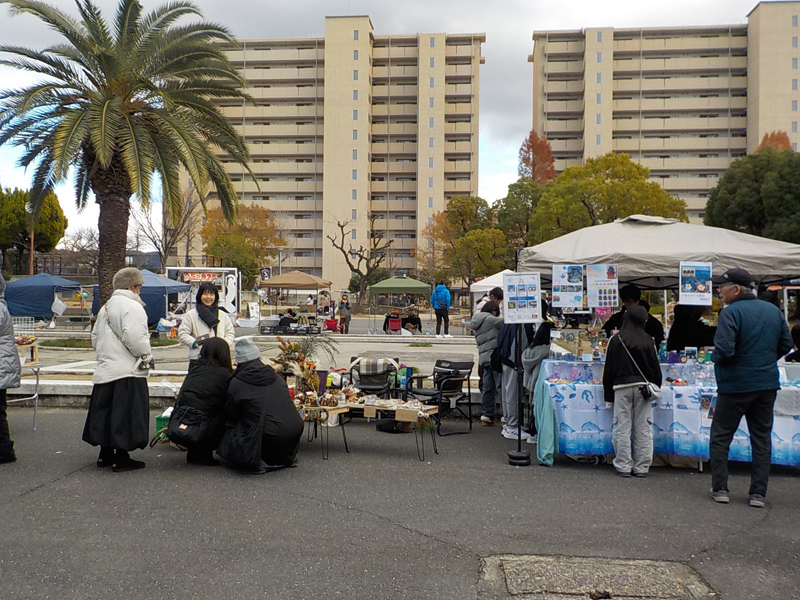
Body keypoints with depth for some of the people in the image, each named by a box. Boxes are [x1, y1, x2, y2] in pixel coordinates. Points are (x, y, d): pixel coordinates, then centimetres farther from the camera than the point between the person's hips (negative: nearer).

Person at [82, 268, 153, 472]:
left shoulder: (105, 308, 16)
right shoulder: (132, 306, -13)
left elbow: (95, 339, 20)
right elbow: (135, 338, -24)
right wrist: (146, 356, -9)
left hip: (104, 370, 9)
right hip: (127, 372, -9)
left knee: (106, 412, 16)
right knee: (125, 414, -2)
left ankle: (105, 454, 27)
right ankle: (121, 459, 3)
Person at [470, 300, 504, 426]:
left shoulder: (476, 322, 21)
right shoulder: (490, 319, -5)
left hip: (484, 358, 8)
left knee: (487, 387, 9)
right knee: (501, 386, -6)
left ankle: (486, 415, 10)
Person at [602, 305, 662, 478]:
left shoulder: (615, 340, -1)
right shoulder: (647, 340, 0)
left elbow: (609, 369, 3)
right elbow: (655, 367, 5)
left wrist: (609, 394, 10)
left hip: (622, 387, -1)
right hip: (643, 387, 1)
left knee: (622, 429, 4)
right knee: (643, 429, 7)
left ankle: (624, 466, 7)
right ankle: (641, 467, 12)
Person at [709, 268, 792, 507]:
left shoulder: (731, 312, -16)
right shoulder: (773, 310, 6)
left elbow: (724, 350, -24)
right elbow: (786, 344, 11)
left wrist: (716, 358, -4)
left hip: (735, 386, -6)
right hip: (767, 384, 6)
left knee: (720, 437, 8)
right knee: (762, 438, 12)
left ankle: (720, 489, 10)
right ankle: (758, 493, 13)